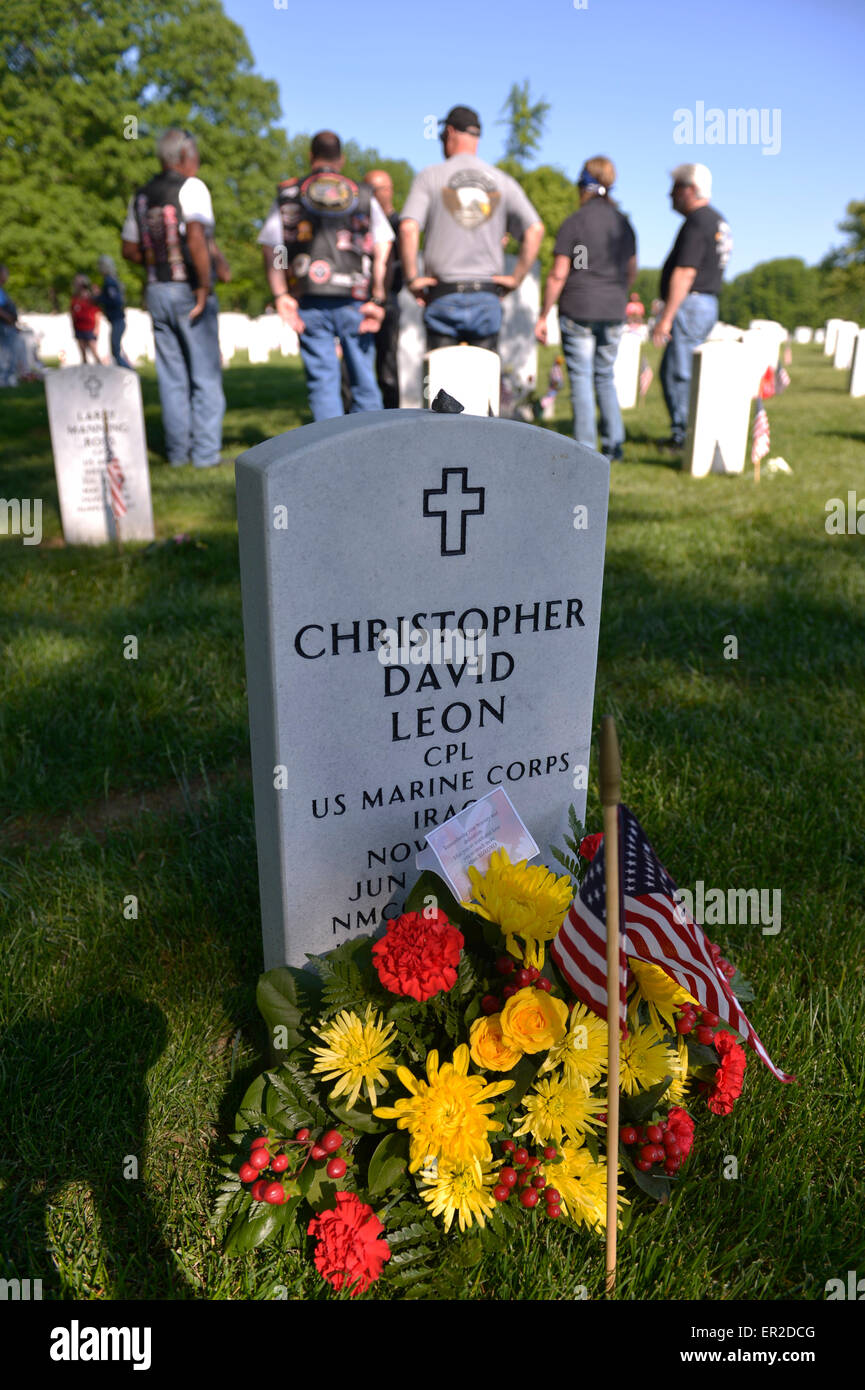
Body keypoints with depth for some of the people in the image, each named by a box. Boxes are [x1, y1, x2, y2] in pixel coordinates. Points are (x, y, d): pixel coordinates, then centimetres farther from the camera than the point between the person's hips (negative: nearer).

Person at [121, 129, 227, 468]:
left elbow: (130, 249, 16)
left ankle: (178, 450, 10)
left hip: (157, 291, 6)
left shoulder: (142, 196, 13)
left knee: (172, 375, 9)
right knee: (205, 373, 0)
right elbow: (196, 236, -23)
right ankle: (205, 450, -1)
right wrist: (205, 284, -18)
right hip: (189, 291, -6)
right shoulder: (192, 187, -8)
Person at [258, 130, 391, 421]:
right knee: (363, 381, 7)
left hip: (310, 302, 0)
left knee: (322, 382, 1)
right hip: (354, 302, 0)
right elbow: (382, 252, 2)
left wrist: (280, 296, -5)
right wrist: (379, 301, -3)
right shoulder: (364, 195, 12)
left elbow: (270, 248, 1)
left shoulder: (288, 195, 11)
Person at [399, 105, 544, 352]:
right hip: (487, 297, 2)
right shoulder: (503, 181, 10)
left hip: (443, 296, -2)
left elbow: (408, 228, -11)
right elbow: (535, 230, 1)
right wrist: (516, 278, 5)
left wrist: (411, 278, -4)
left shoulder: (430, 177, 3)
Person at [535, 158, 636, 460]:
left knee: (581, 378, 0)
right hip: (614, 312, 5)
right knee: (605, 376, 15)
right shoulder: (623, 222, 10)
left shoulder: (574, 222, -7)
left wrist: (543, 316, -5)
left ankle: (585, 449, 0)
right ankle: (614, 443, 11)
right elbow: (631, 271, 16)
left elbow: (558, 274, -10)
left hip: (578, 310, -5)